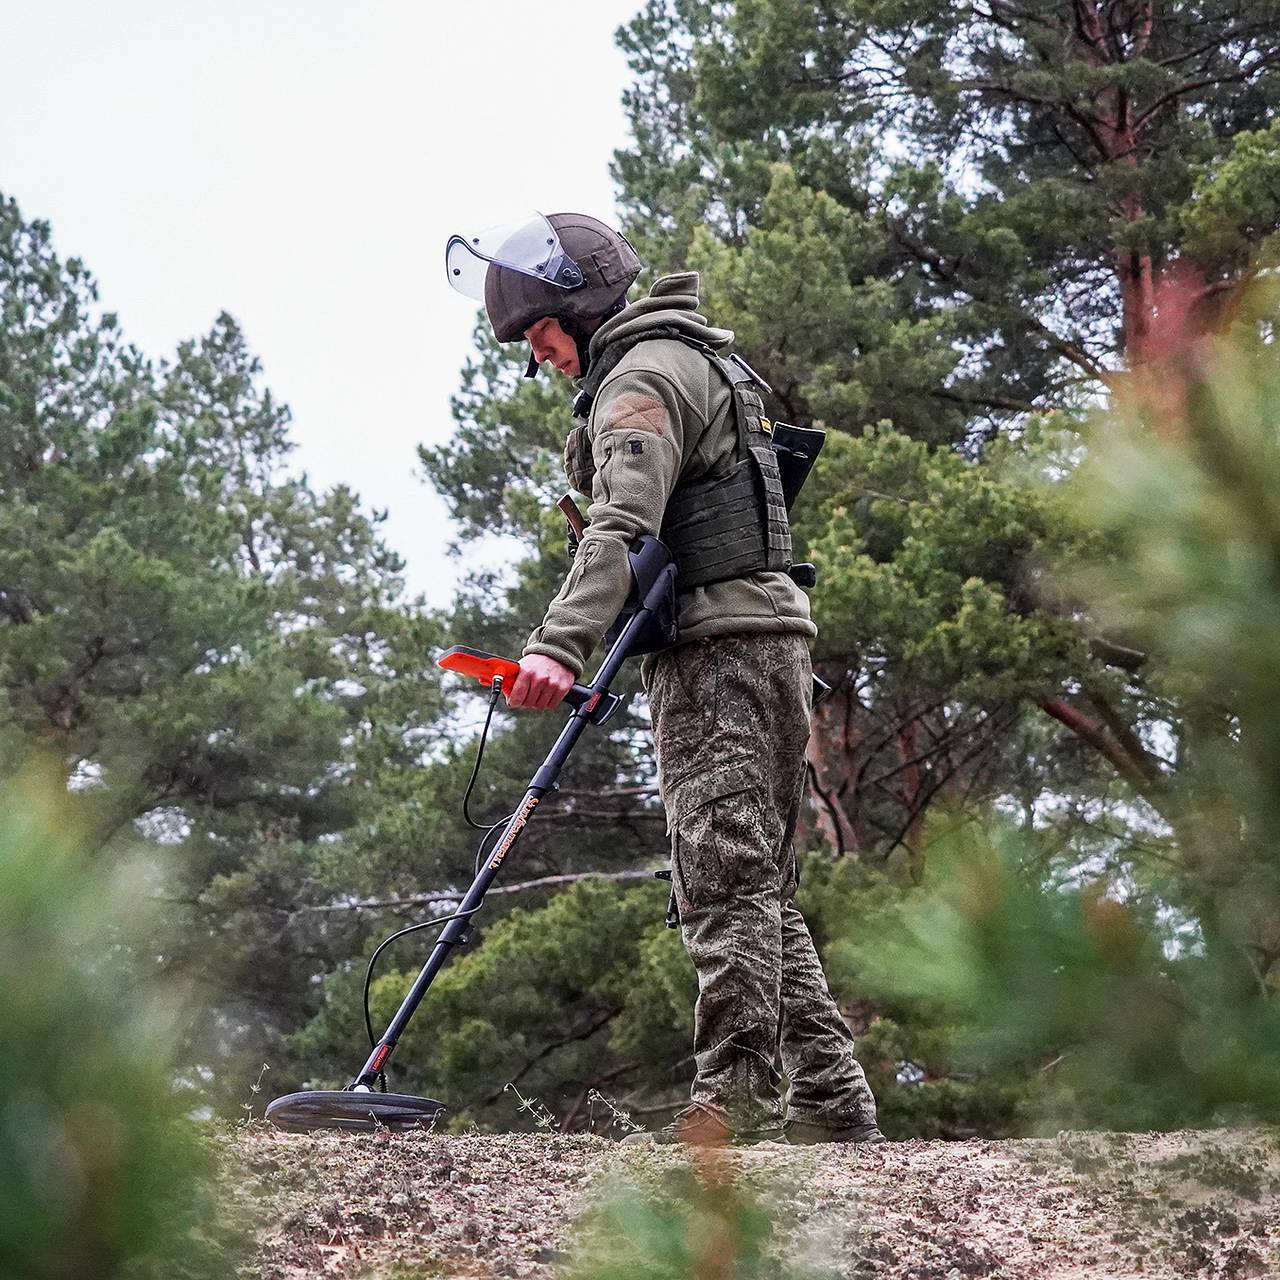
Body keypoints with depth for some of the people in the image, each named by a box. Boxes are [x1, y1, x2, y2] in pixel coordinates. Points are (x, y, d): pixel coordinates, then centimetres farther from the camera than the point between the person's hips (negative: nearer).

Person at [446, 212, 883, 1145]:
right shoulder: (691, 359, 25)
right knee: (761, 888, 9)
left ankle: (737, 1091, -17)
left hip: (722, 648, -10)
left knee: (723, 874, -14)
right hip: (762, 646, 10)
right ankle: (834, 1102, 8)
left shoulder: (642, 375, -8)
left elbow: (623, 527, -24)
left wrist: (561, 645, -35)